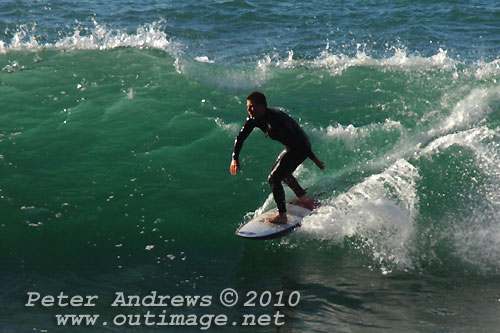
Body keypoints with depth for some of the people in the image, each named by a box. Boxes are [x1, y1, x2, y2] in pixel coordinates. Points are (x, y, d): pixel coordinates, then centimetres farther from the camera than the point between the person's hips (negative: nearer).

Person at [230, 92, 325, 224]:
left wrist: (313, 159, -27)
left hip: (301, 147, -10)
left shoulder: (274, 119, -31)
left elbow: (297, 138, -30)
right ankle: (304, 199, 48)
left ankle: (282, 216, -10)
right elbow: (240, 137, 8)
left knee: (274, 178, -14)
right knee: (282, 173, 30)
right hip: (291, 147, 10)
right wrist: (235, 158, -1)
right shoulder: (253, 119, -4)